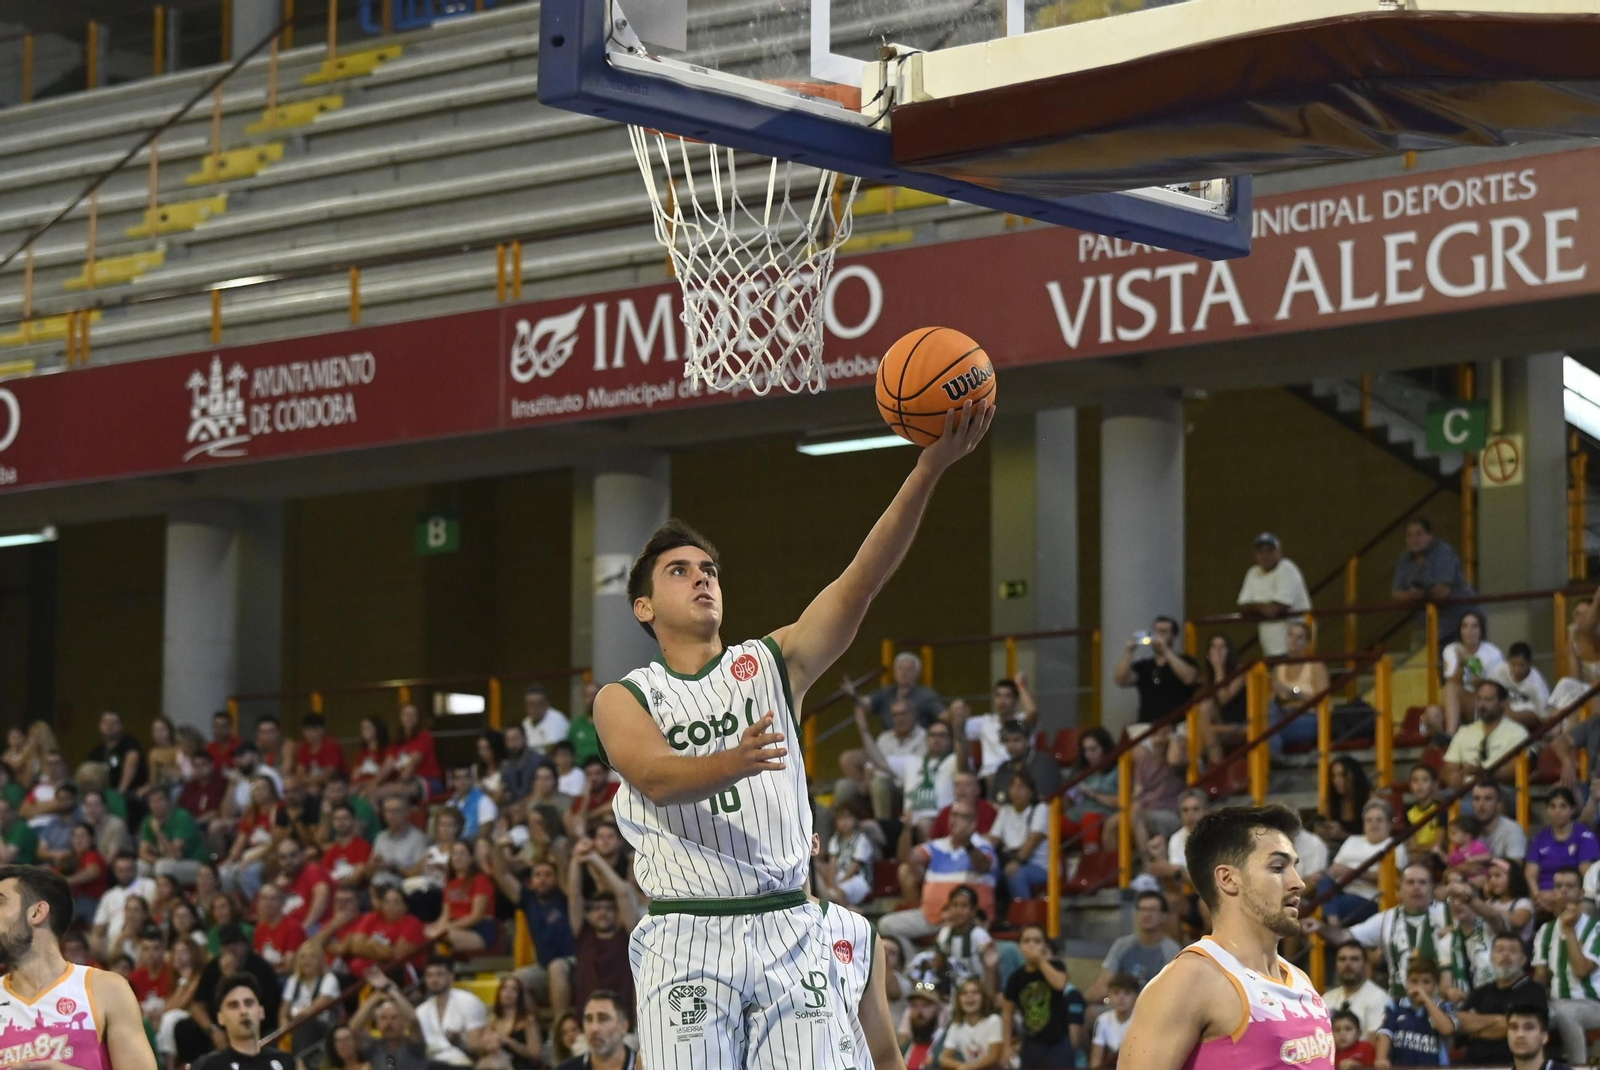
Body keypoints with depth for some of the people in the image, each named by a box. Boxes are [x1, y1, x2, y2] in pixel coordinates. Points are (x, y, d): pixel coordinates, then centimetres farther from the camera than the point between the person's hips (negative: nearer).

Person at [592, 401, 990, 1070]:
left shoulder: (774, 663, 12)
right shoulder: (622, 700, 8)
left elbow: (862, 580, -2)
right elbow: (657, 778, -13)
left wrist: (930, 468, -17)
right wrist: (735, 763, -36)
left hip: (787, 930, 2)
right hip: (687, 934, -2)